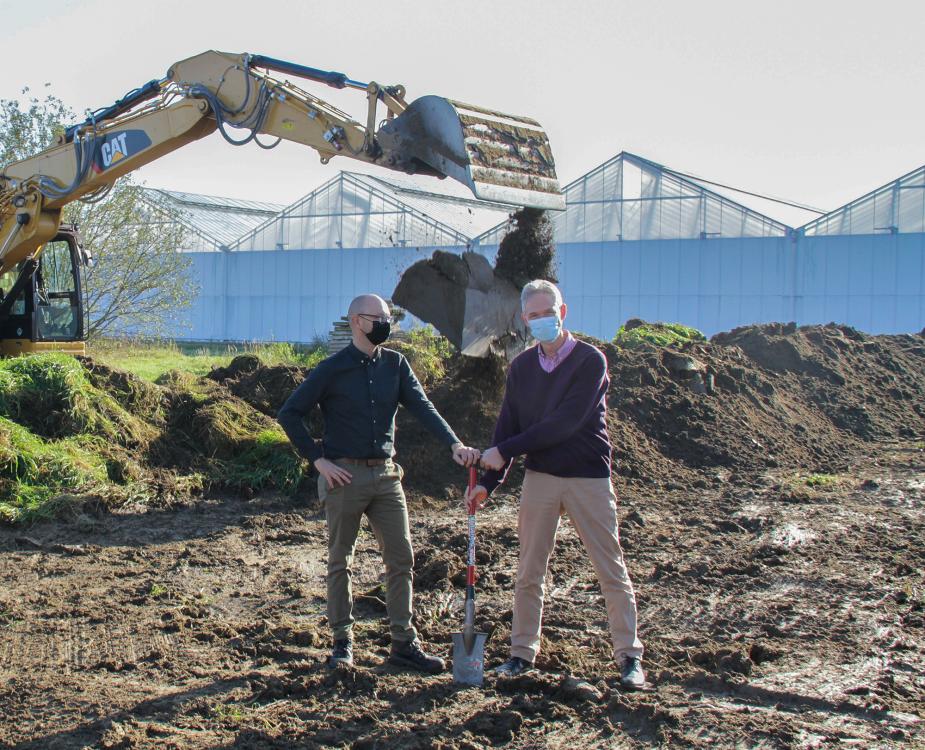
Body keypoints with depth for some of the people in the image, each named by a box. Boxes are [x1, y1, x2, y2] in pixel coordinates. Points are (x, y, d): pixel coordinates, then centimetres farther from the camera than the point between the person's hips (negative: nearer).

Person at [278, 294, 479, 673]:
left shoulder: (394, 364, 6)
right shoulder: (333, 369, -6)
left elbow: (422, 407, -4)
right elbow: (289, 414, -4)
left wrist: (455, 444, -19)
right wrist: (318, 459, -10)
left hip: (385, 474, 4)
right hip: (344, 475, -4)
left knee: (401, 557, 3)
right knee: (340, 561, 6)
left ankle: (404, 643, 10)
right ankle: (342, 642, 18)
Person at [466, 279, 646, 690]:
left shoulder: (590, 360, -10)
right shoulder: (521, 366, 6)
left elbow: (565, 422, -19)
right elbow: (508, 426, 7)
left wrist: (505, 451, -18)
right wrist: (489, 481, -3)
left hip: (589, 478, -4)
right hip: (539, 478, 4)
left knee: (612, 571, 1)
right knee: (529, 573, 7)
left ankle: (630, 656, 9)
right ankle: (523, 652, 18)